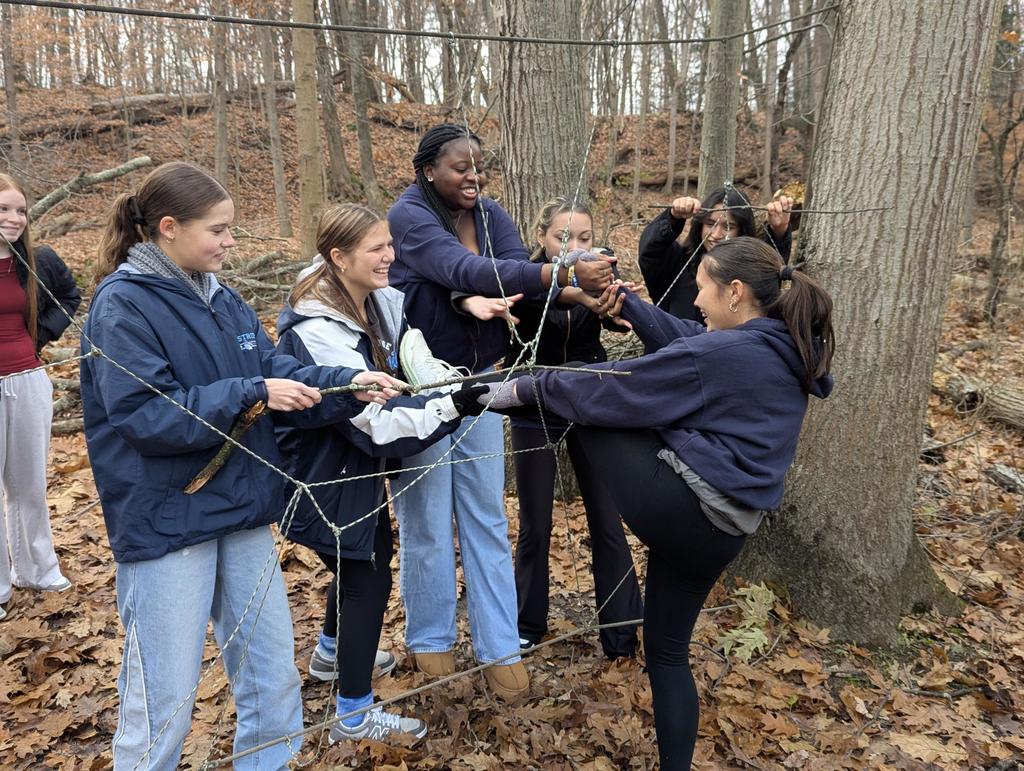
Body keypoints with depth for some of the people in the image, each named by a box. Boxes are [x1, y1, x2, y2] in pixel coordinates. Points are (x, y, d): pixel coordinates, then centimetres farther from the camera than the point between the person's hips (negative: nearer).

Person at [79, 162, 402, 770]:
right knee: (164, 699, 4)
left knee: (273, 676, 16)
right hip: (166, 522, -7)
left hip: (242, 512, 7)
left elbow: (278, 371, 5)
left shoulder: (222, 299, 10)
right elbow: (143, 415, -21)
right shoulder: (123, 304, -12)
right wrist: (250, 394, -24)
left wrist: (350, 383, -10)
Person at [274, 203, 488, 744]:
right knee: (369, 576, 1)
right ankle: (355, 716, 20)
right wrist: (454, 406, -44)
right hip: (323, 472, -9)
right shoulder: (317, 331, -31)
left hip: (356, 460, 9)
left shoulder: (379, 303, -6)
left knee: (370, 554, 24)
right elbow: (377, 420, -35)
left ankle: (332, 652, 51)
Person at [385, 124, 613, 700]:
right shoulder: (409, 216, -14)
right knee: (427, 518, 4)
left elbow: (517, 271, -12)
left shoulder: (491, 215, 5)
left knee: (487, 516, 7)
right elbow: (467, 270, -31)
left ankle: (501, 647, 18)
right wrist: (564, 275, -40)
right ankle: (430, 638, 25)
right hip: (420, 384, -5)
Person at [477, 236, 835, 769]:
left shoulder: (721, 353, -16)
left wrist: (525, 388, -1)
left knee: (586, 398, 5)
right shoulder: (787, 350, 9)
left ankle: (483, 392, 18)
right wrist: (628, 307, 19)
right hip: (719, 532, 8)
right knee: (668, 649, 22)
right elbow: (686, 343, 20)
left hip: (675, 502, -8)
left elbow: (612, 390, -12)